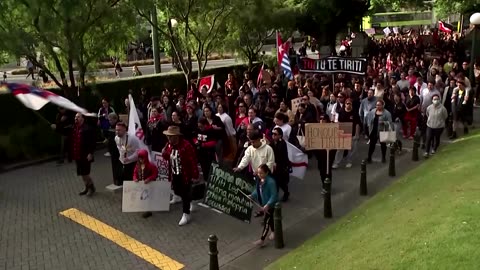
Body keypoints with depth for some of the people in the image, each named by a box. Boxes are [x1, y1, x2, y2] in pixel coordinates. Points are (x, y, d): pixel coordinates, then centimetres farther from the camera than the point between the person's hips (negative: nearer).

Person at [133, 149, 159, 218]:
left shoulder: (151, 165, -19)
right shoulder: (138, 165, -1)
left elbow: (155, 174, -17)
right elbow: (135, 173, 7)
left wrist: (149, 179, -29)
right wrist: (135, 178, -13)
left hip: (149, 184, -6)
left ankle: (148, 211, 8)